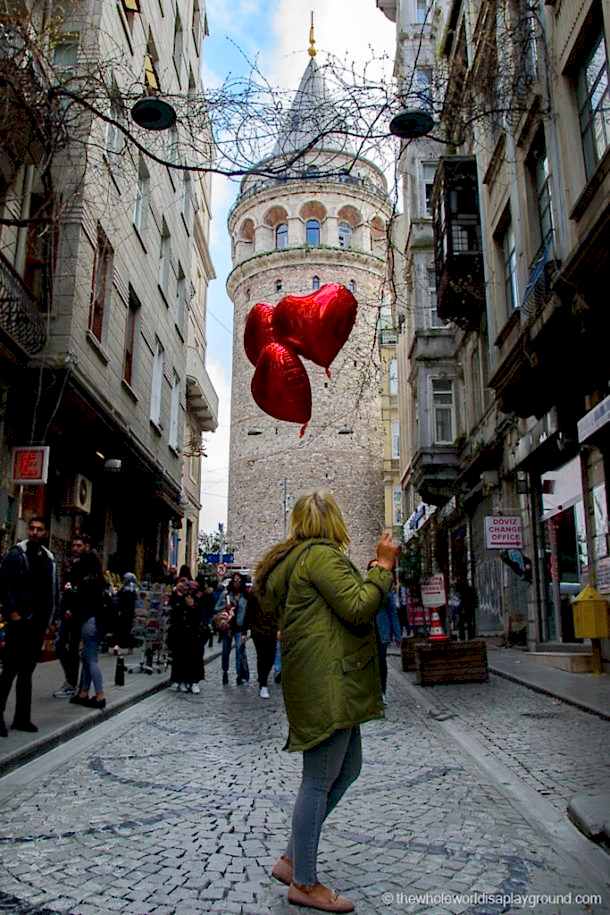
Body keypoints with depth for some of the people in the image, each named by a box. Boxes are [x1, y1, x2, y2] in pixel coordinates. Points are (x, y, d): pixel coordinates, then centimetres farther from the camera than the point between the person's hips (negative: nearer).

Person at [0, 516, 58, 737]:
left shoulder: (48, 558, 11)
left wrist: (49, 616, 6)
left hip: (38, 622, 6)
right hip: (19, 621, -5)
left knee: (27, 670, 10)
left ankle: (22, 718, 17)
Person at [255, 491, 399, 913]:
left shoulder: (299, 557, 19)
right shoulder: (322, 554, -14)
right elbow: (358, 608, -20)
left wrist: (378, 569, 19)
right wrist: (383, 566, -11)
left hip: (328, 680, 11)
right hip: (327, 681, -11)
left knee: (348, 769, 17)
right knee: (320, 779, 0)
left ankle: (291, 859, 26)